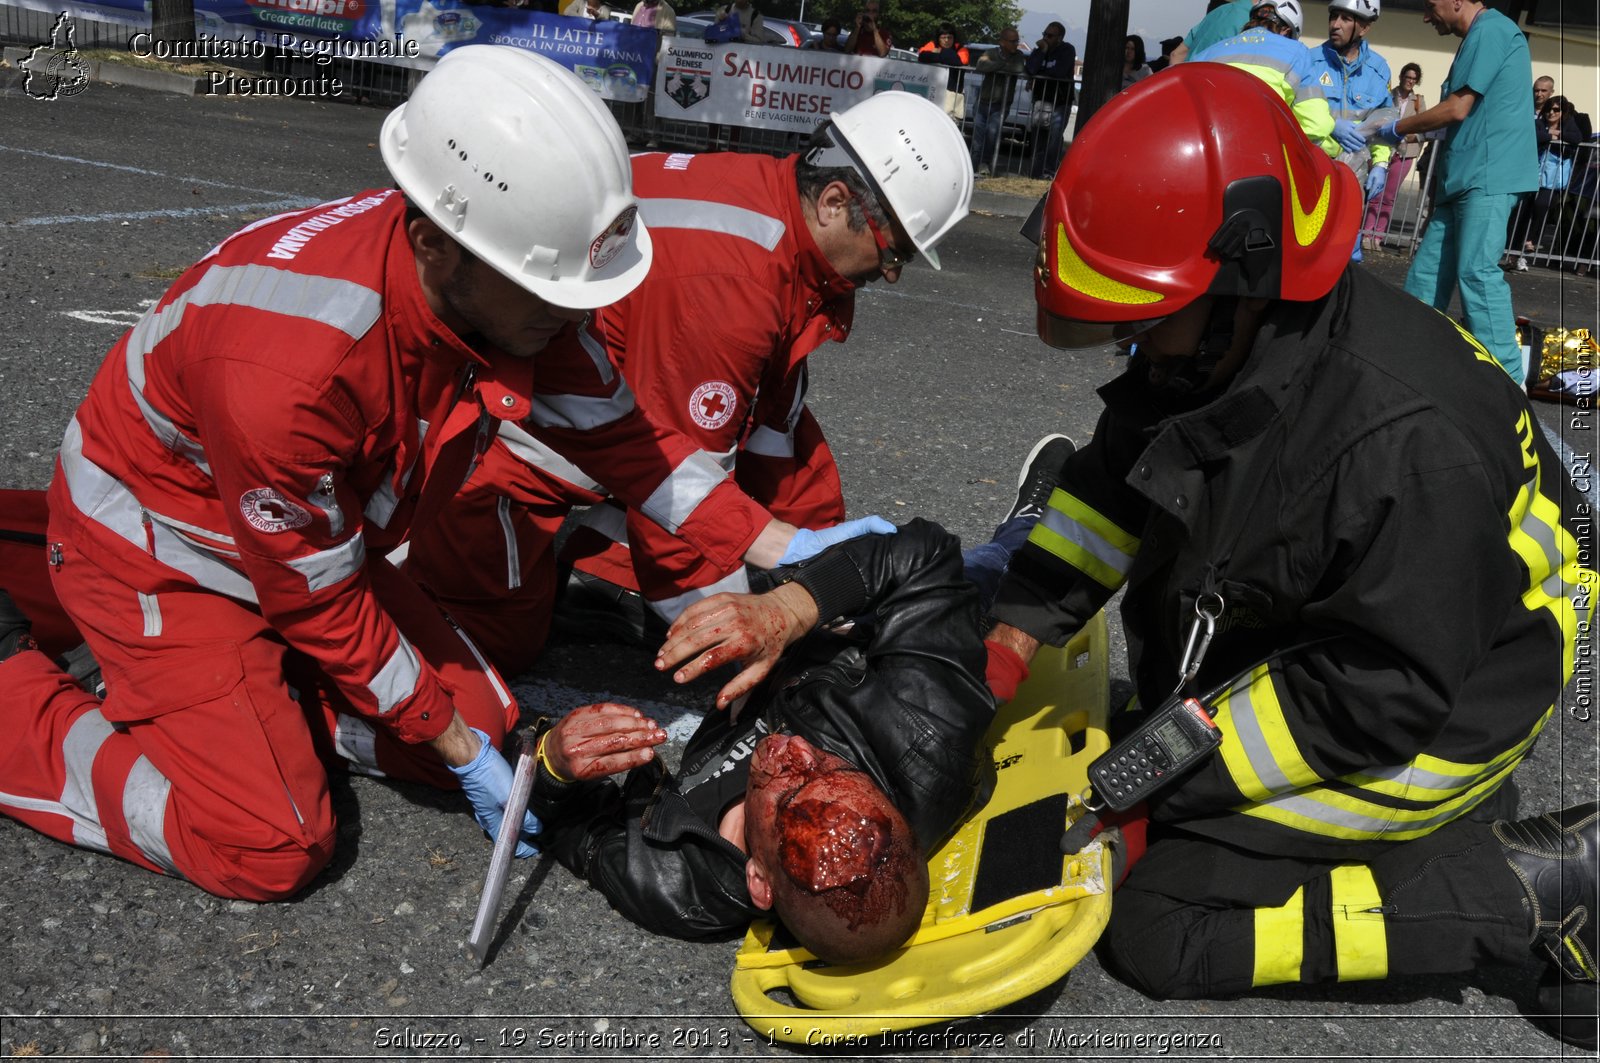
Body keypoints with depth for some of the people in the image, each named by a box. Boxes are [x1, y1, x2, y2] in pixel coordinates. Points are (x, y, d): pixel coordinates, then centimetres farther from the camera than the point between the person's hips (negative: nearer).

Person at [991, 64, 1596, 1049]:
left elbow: (1376, 694, -29)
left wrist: (1180, 763, -22)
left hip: (1433, 710, -8)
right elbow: (1121, 475, 2)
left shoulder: (1408, 444, -37)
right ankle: (1468, 817, 24)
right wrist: (1023, 621, -6)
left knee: (1162, 927, -12)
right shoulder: (1231, 332, -13)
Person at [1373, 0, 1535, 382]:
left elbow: (1457, 109, -13)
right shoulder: (1480, 37, 23)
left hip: (1489, 177, -10)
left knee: (1477, 272, -16)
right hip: (1463, 179, 10)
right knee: (1427, 271, 10)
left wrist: (1398, 128, 0)